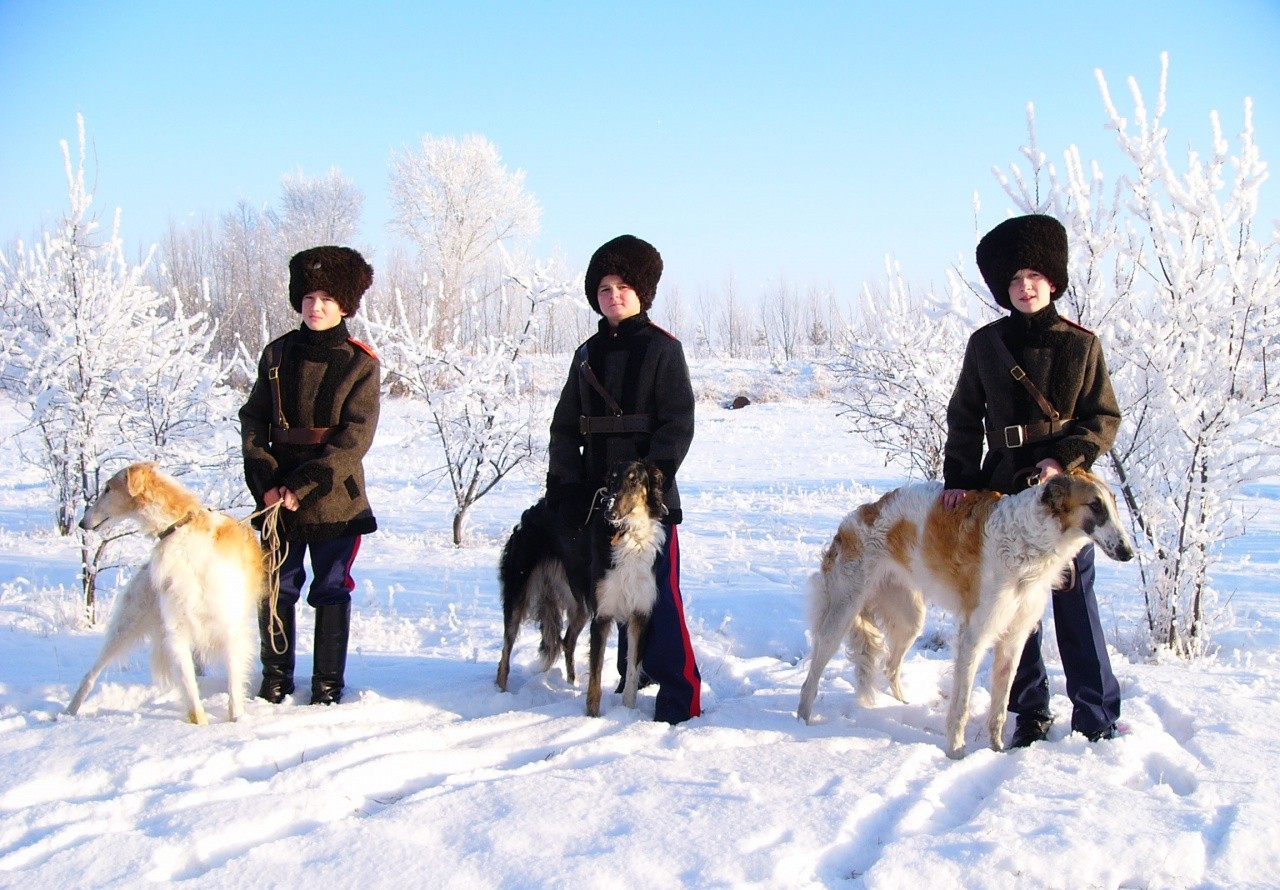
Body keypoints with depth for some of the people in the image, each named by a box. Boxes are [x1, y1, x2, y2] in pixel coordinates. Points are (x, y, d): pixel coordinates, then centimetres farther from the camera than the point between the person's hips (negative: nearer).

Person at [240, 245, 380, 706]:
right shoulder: (277, 354, 7)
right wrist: (266, 482, -10)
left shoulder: (360, 364, -3)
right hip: (278, 495, 2)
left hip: (335, 499, -2)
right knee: (276, 586, 4)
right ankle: (275, 676, 18)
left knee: (331, 589, 4)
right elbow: (253, 419, 4)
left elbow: (355, 436, -10)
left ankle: (328, 682, 14)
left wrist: (304, 485, -17)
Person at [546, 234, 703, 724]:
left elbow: (678, 424, -7)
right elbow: (566, 424, 17)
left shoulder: (661, 348, -1)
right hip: (599, 493, 6)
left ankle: (680, 696, -9)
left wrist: (653, 477, -17)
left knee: (658, 592, -10)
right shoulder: (589, 353, 15)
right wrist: (561, 484, 7)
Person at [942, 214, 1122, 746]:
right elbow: (964, 417, 12)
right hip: (1004, 491, 2)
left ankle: (1097, 716, 4)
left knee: (1075, 601, -3)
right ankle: (1030, 711, 14)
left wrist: (1064, 458, -11)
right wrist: (958, 476, 2)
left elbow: (1104, 418, 4)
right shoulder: (986, 344, 7)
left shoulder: (1081, 344, 3)